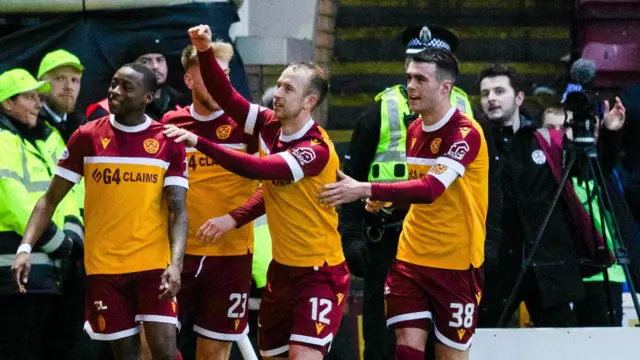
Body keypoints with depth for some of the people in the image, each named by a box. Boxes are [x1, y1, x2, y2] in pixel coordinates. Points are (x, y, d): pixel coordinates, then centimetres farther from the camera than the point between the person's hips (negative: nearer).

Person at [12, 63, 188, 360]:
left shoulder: (168, 142, -1)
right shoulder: (86, 137, 1)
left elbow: (177, 210, -4)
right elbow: (51, 199, 4)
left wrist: (176, 263, -19)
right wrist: (26, 248, -10)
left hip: (154, 264, -1)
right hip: (104, 266, 1)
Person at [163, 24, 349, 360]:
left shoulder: (317, 150, -24)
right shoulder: (270, 127, -2)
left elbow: (258, 169, -34)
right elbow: (227, 97, -3)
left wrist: (200, 143, -35)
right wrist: (205, 52, -19)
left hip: (319, 273, -8)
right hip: (281, 267, 8)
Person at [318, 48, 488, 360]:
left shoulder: (466, 134, -17)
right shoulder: (414, 130, 8)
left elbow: (431, 189, -29)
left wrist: (367, 190, -34)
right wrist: (386, 200, 0)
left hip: (456, 263, -6)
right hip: (411, 257, 6)